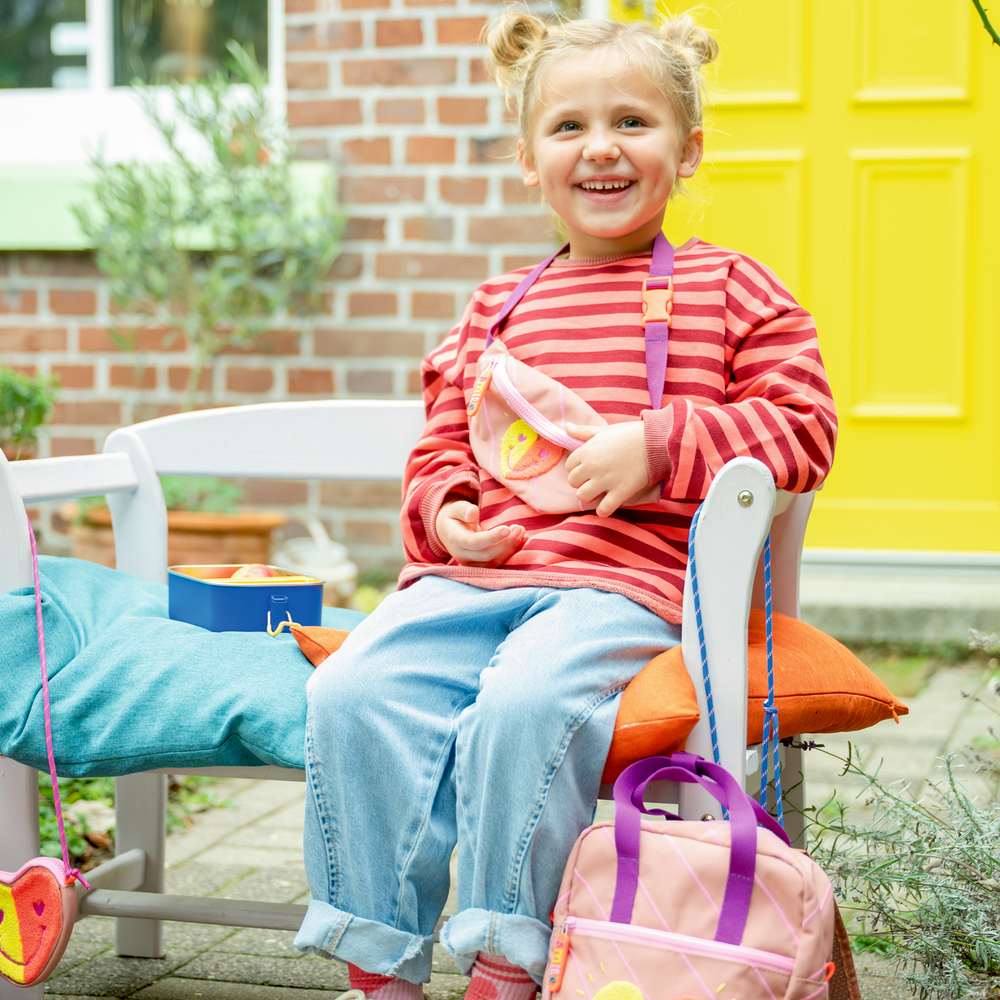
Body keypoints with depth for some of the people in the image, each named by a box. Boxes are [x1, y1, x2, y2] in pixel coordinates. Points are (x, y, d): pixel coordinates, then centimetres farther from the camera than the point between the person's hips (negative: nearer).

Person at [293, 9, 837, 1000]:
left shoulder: (728, 288, 10)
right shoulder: (497, 307, 22)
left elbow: (804, 430, 2)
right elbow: (440, 446, 26)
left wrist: (658, 442, -10)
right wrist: (447, 511, 2)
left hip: (626, 581, -4)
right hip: (476, 572, 5)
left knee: (526, 702, -35)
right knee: (353, 692, -22)